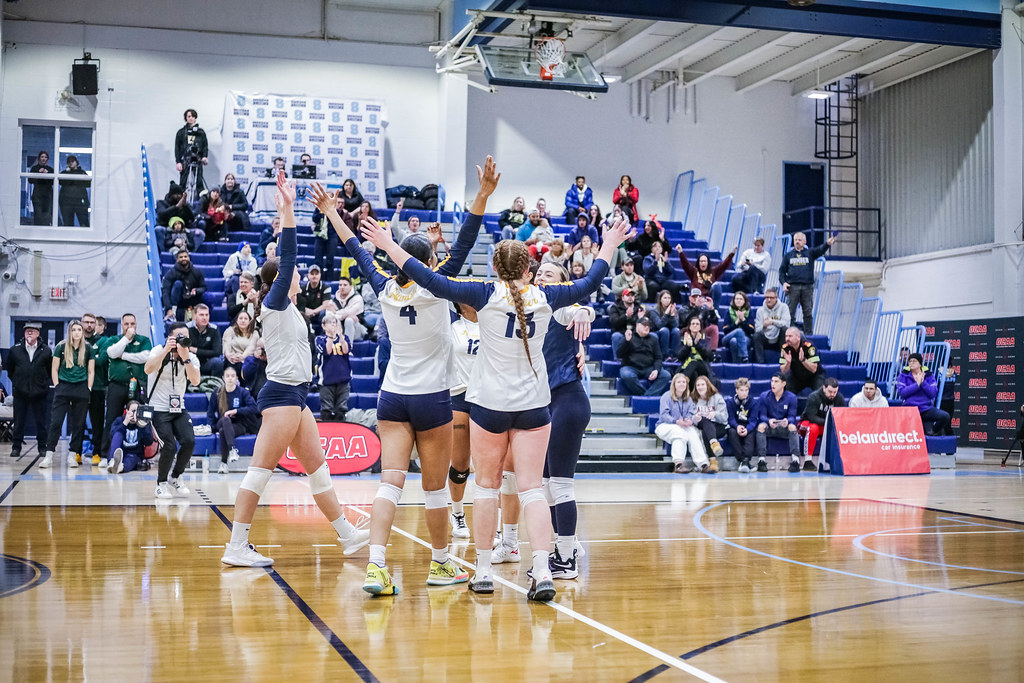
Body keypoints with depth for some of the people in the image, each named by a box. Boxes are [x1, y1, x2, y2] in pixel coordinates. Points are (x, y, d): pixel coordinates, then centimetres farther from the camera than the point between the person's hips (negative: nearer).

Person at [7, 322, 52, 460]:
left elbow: (50, 370, 8)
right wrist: (16, 382, 10)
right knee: (19, 421, 5)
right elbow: (9, 369, 15)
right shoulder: (15, 350, 4)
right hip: (20, 392, 1)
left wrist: (44, 384, 4)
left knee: (41, 421, 4)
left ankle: (42, 447, 14)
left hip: (39, 392, -1)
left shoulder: (46, 351, 1)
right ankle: (16, 447, 14)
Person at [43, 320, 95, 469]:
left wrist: (88, 389, 1)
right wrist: (57, 387, -2)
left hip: (81, 389, 1)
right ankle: (49, 455, -5)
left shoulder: (88, 348, 6)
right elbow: (54, 369, 5)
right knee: (55, 421, -7)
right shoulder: (61, 347, 3)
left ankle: (72, 456, 9)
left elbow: (91, 371, 9)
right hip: (63, 386, -1)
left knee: (78, 424, 3)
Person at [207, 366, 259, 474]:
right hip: (222, 424, 1)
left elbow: (254, 408, -9)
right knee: (225, 419, -37)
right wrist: (214, 428, -4)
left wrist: (236, 411, -17)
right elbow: (210, 414, 11)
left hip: (239, 426, -1)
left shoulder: (243, 392, 3)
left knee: (223, 431, -35)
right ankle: (232, 449, -49)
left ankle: (223, 462, -34)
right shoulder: (217, 394, 8)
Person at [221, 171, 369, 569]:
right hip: (282, 393, -10)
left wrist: (286, 209, 31)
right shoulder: (275, 301, -6)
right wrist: (287, 208, -21)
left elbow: (285, 257, 27)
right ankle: (237, 548, -7)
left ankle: (348, 535, 21)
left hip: (294, 395, 10)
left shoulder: (286, 307, 17)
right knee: (262, 468, -9)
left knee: (317, 466, 13)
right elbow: (287, 256, -18)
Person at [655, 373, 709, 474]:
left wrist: (689, 421, -20)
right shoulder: (667, 396, 1)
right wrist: (676, 421, -27)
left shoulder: (688, 399, 18)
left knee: (693, 432, -30)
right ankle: (678, 463, -48)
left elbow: (690, 414, 5)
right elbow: (664, 414, -10)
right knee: (680, 432, -37)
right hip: (665, 426, -4)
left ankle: (703, 464, -43)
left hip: (684, 427, 4)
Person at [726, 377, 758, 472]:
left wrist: (747, 429, -32)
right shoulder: (730, 401, 0)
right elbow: (731, 419, -7)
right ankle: (741, 459, -40)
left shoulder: (753, 401, -2)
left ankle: (746, 460, -50)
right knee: (732, 432, -33)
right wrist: (737, 426, -30)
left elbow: (753, 420, -10)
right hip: (735, 426, 1)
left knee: (751, 433, -35)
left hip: (749, 428, -1)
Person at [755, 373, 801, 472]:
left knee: (792, 426, -32)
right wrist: (769, 420, -29)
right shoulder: (764, 396, -2)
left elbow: (792, 416, -7)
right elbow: (761, 415, -5)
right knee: (761, 426, -31)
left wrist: (787, 421, -32)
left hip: (784, 428, 0)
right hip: (769, 428, 0)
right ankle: (761, 461, -38)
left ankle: (795, 460, -38)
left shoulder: (791, 397, -3)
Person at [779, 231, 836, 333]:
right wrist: (783, 282, -3)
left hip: (807, 287, 0)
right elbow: (782, 270, 14)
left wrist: (827, 244, -31)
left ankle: (809, 335, 8)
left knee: (808, 313, 2)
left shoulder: (810, 253, 11)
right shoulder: (788, 255, 14)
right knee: (790, 312, -2)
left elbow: (820, 250, -9)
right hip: (793, 286, 0)